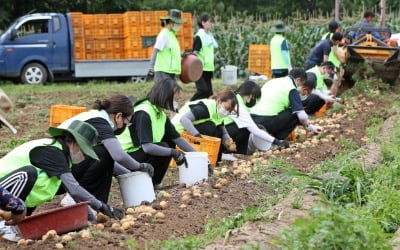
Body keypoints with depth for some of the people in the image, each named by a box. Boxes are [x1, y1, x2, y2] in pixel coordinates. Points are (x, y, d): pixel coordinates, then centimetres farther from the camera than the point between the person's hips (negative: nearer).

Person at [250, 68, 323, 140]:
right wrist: (310, 127, 13)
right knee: (296, 114, 6)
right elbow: (302, 116, -7)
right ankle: (279, 139, 1)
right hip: (266, 123, -8)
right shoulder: (292, 90, -2)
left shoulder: (273, 81, 20)